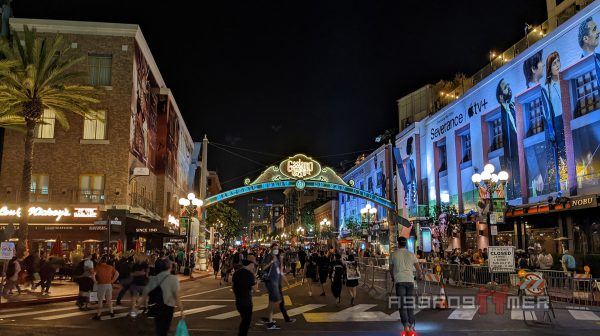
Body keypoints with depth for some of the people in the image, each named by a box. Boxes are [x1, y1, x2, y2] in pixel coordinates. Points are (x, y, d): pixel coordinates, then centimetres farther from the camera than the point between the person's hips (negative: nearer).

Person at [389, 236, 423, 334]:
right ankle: (411, 326, 9)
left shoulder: (394, 254, 7)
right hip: (410, 280, 2)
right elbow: (419, 269, 13)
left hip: (399, 281, -2)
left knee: (402, 304, -1)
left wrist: (393, 277, 40)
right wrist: (419, 275, 37)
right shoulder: (411, 255, 11)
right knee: (410, 304, 10)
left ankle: (406, 325, -16)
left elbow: (391, 269, 19)